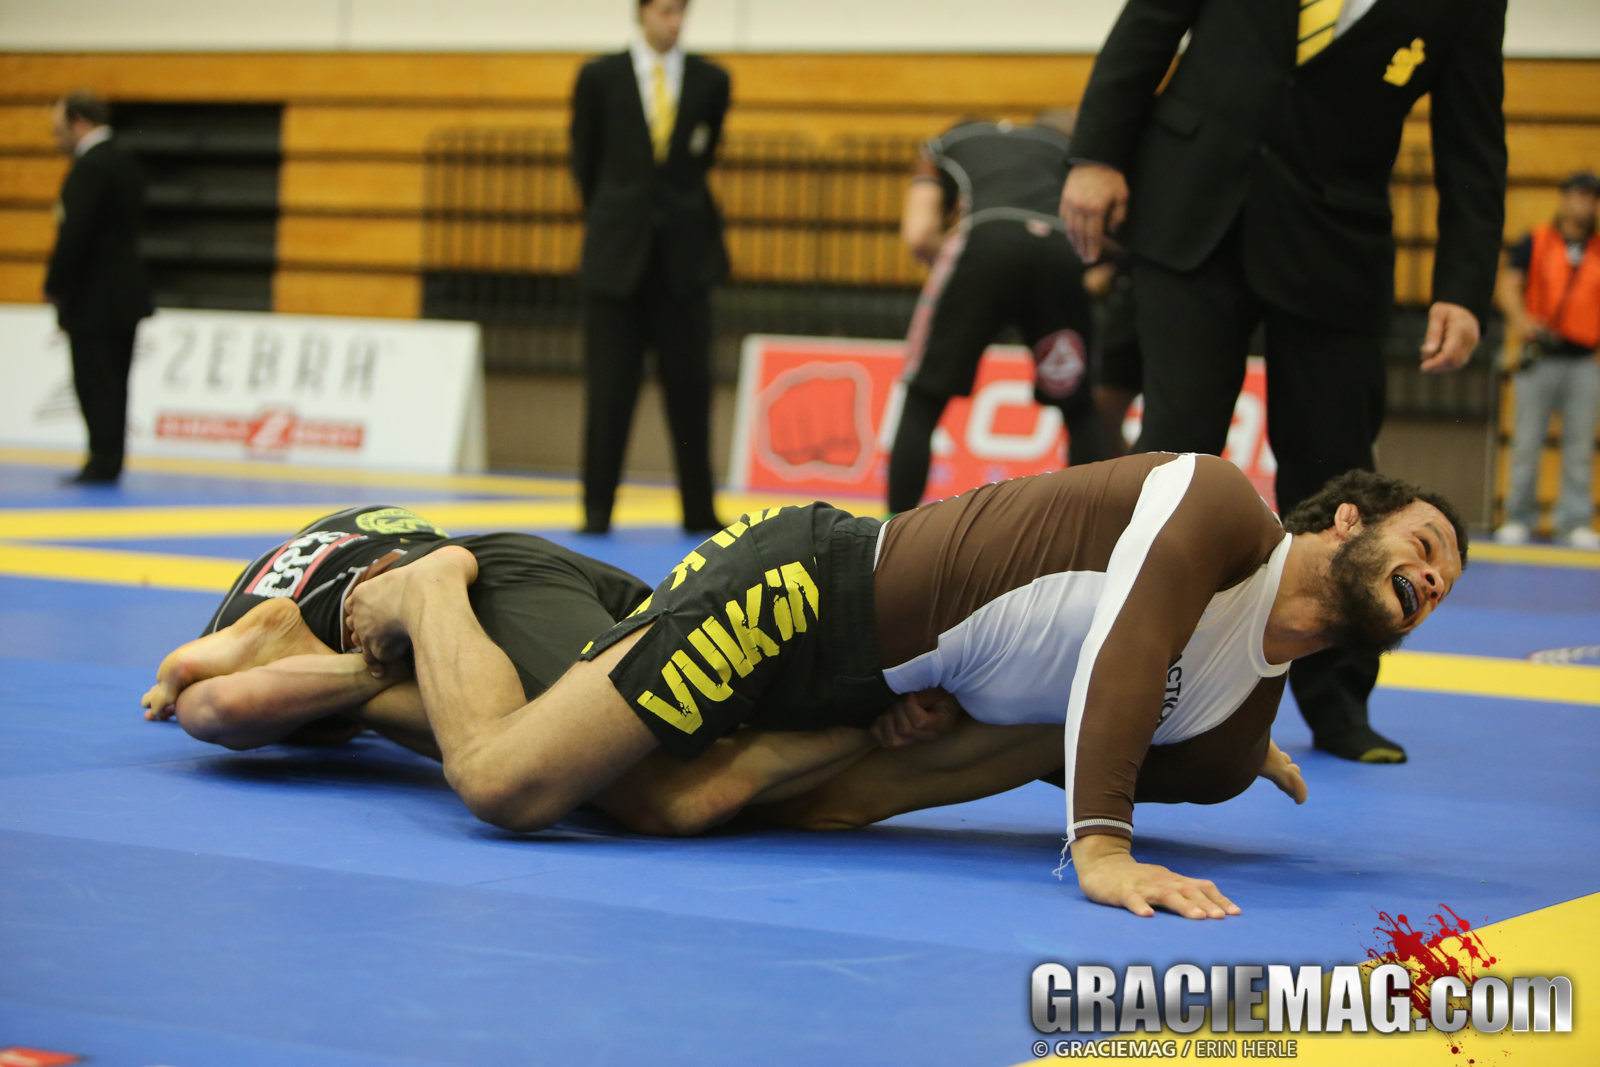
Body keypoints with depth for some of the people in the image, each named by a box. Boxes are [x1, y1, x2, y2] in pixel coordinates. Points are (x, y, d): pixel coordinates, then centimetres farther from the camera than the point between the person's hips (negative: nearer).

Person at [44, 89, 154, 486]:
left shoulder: (90, 167, -15)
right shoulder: (126, 164, 14)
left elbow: (74, 234, -21)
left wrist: (54, 287, -11)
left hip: (94, 297, -9)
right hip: (125, 293, 9)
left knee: (95, 383, -6)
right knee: (110, 385, 10)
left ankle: (104, 461, -6)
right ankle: (107, 463, 13)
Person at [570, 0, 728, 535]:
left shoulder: (711, 81, 5)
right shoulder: (600, 77, 2)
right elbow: (585, 159, 11)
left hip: (685, 252, 1)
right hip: (617, 251, -1)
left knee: (689, 385, 2)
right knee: (611, 386, 0)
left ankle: (699, 510, 9)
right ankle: (597, 508, 7)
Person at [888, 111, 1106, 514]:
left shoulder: (947, 144, 33)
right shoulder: (1067, 148, 38)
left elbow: (919, 235, 15)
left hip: (985, 242, -2)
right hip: (1063, 250, 2)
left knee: (922, 404, 10)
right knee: (1081, 412, 18)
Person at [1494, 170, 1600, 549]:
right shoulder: (1534, 243, 5)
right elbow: (1509, 285, -5)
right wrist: (1521, 318, -24)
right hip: (1540, 358, -2)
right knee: (1527, 442, -1)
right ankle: (1519, 518, 7)